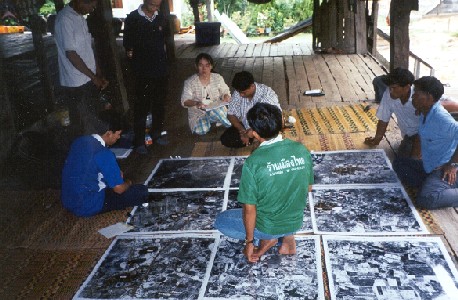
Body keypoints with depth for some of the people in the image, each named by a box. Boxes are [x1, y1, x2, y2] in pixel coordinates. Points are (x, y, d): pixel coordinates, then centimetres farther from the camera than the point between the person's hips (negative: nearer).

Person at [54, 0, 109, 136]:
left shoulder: (80, 18, 10)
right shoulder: (65, 19, -17)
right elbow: (71, 54, -19)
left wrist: (99, 75, 9)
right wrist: (93, 77, -11)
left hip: (89, 80, 8)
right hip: (76, 84, -8)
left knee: (91, 121, 17)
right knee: (82, 126, 2)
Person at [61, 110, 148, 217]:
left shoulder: (79, 141, 1)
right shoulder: (104, 154, -23)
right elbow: (119, 189, -16)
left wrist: (115, 174, 13)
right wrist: (128, 182, 7)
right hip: (87, 207, -8)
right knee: (142, 191, -7)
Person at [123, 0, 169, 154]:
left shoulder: (161, 17, 5)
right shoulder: (133, 18, -7)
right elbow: (127, 42, -5)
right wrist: (130, 52, -18)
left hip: (161, 69, 5)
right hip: (143, 71, -5)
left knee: (160, 104, 13)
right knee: (142, 106, -1)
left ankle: (157, 134, 29)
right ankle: (139, 141, 7)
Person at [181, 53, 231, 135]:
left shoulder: (218, 78, -2)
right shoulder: (190, 82, -9)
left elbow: (225, 93, 7)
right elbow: (185, 101, -13)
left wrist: (226, 97, -18)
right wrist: (196, 103, -33)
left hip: (217, 109, 1)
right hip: (198, 113, -1)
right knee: (201, 130, -28)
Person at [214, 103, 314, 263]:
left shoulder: (253, 163, -27)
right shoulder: (301, 150, -13)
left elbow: (249, 210, -19)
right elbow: (308, 188, 2)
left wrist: (249, 241, -4)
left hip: (267, 227, -4)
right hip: (296, 221, 5)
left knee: (221, 220, 20)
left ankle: (266, 238, 4)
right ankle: (287, 236, 13)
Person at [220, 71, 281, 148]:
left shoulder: (267, 93, -25)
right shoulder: (237, 93, -11)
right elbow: (231, 114, -3)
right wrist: (242, 130, -20)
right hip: (245, 127, 4)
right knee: (225, 139, -15)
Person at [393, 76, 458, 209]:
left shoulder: (441, 119, -25)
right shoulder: (425, 112, 2)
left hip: (445, 169, -10)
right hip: (429, 166, 10)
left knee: (425, 200, -29)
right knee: (399, 163, 10)